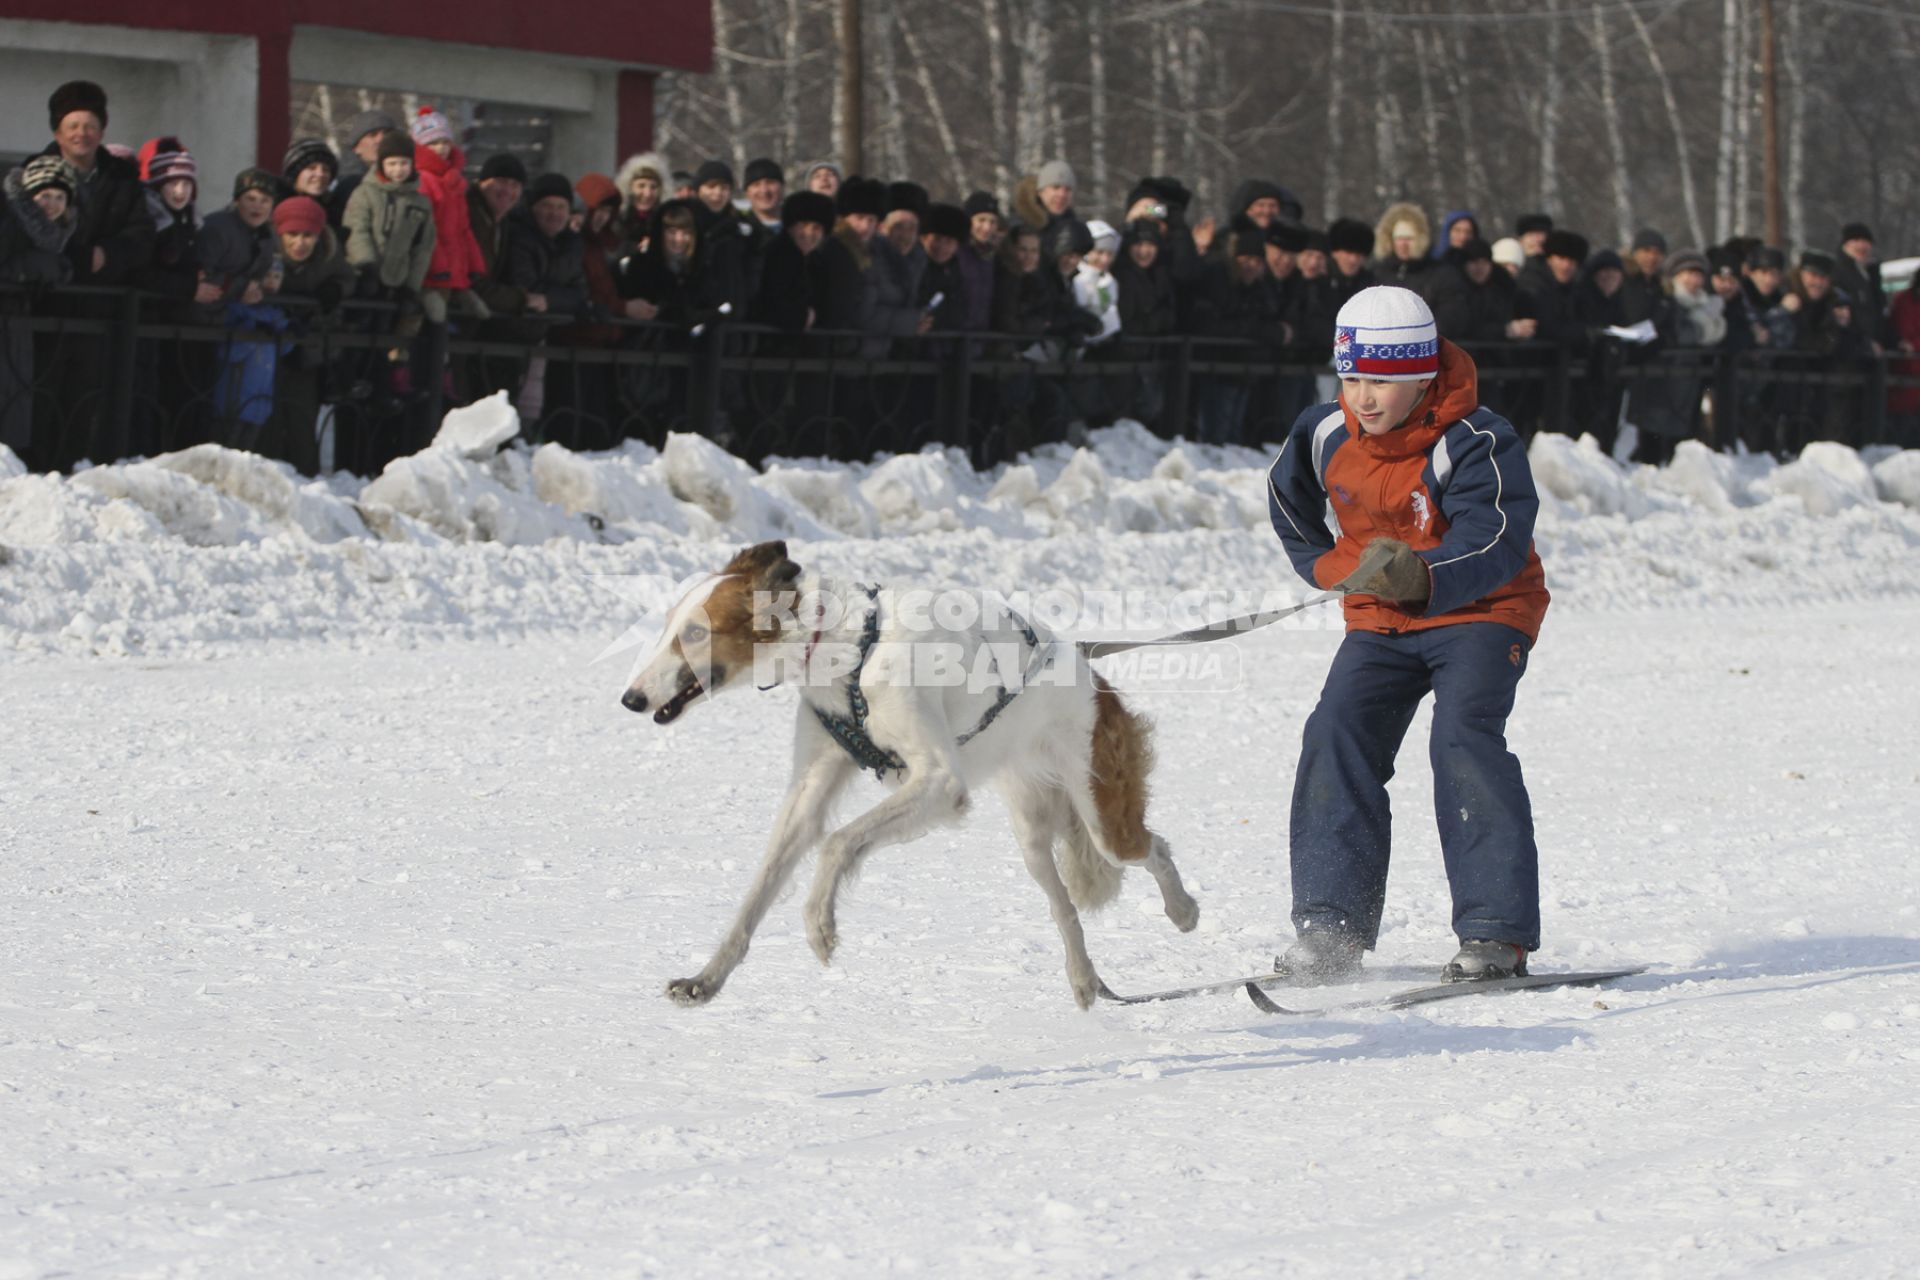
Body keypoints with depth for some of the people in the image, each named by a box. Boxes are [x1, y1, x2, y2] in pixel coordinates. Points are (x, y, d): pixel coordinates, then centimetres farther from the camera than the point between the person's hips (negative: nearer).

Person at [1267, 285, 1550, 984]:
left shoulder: (1475, 445, -22)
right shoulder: (1325, 436, -5)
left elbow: (1492, 546, -34)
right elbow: (1287, 498, 20)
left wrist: (1424, 577, -52)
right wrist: (1327, 566, 13)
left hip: (1479, 613, -5)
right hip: (1380, 621, 6)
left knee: (1463, 738, -25)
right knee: (1338, 737, -12)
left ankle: (1496, 932, -23)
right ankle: (1330, 928, -8)